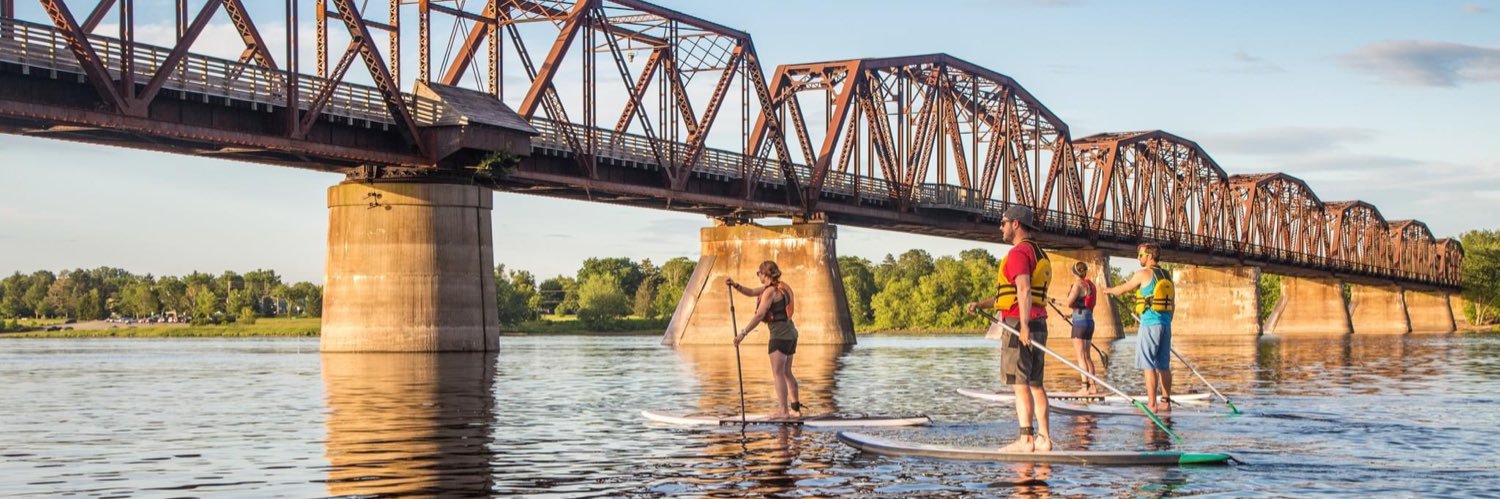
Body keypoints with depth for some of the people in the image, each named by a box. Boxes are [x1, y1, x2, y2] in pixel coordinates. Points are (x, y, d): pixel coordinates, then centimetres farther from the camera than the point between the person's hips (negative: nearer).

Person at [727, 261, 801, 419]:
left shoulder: (770, 291, -13)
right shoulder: (779, 287, 15)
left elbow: (759, 315, -19)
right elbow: (751, 292, 21)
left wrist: (743, 333, -18)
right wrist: (735, 285, 7)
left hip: (780, 334, -10)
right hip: (790, 333, 10)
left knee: (778, 373, -7)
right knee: (786, 372, 15)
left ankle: (783, 410, -10)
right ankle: (796, 409, 17)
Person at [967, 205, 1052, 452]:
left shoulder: (1018, 253, -9)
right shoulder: (1039, 254, 22)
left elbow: (1024, 290, -22)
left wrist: (1023, 326, -29)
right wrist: (982, 304, 19)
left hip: (1018, 324, -9)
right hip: (1039, 324, 9)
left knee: (1020, 383, -8)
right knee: (1035, 383, 10)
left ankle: (1026, 439, -10)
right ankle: (1043, 438, 10)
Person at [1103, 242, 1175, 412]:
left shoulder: (1143, 274, -5)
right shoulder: (1167, 275, 14)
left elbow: (1121, 289, 6)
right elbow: (1171, 303, 16)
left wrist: (1109, 290, 25)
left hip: (1150, 324, -7)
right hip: (1165, 324, 7)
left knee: (1148, 365, -5)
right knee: (1163, 365, 10)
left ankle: (1152, 404, -9)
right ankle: (1166, 402, 12)